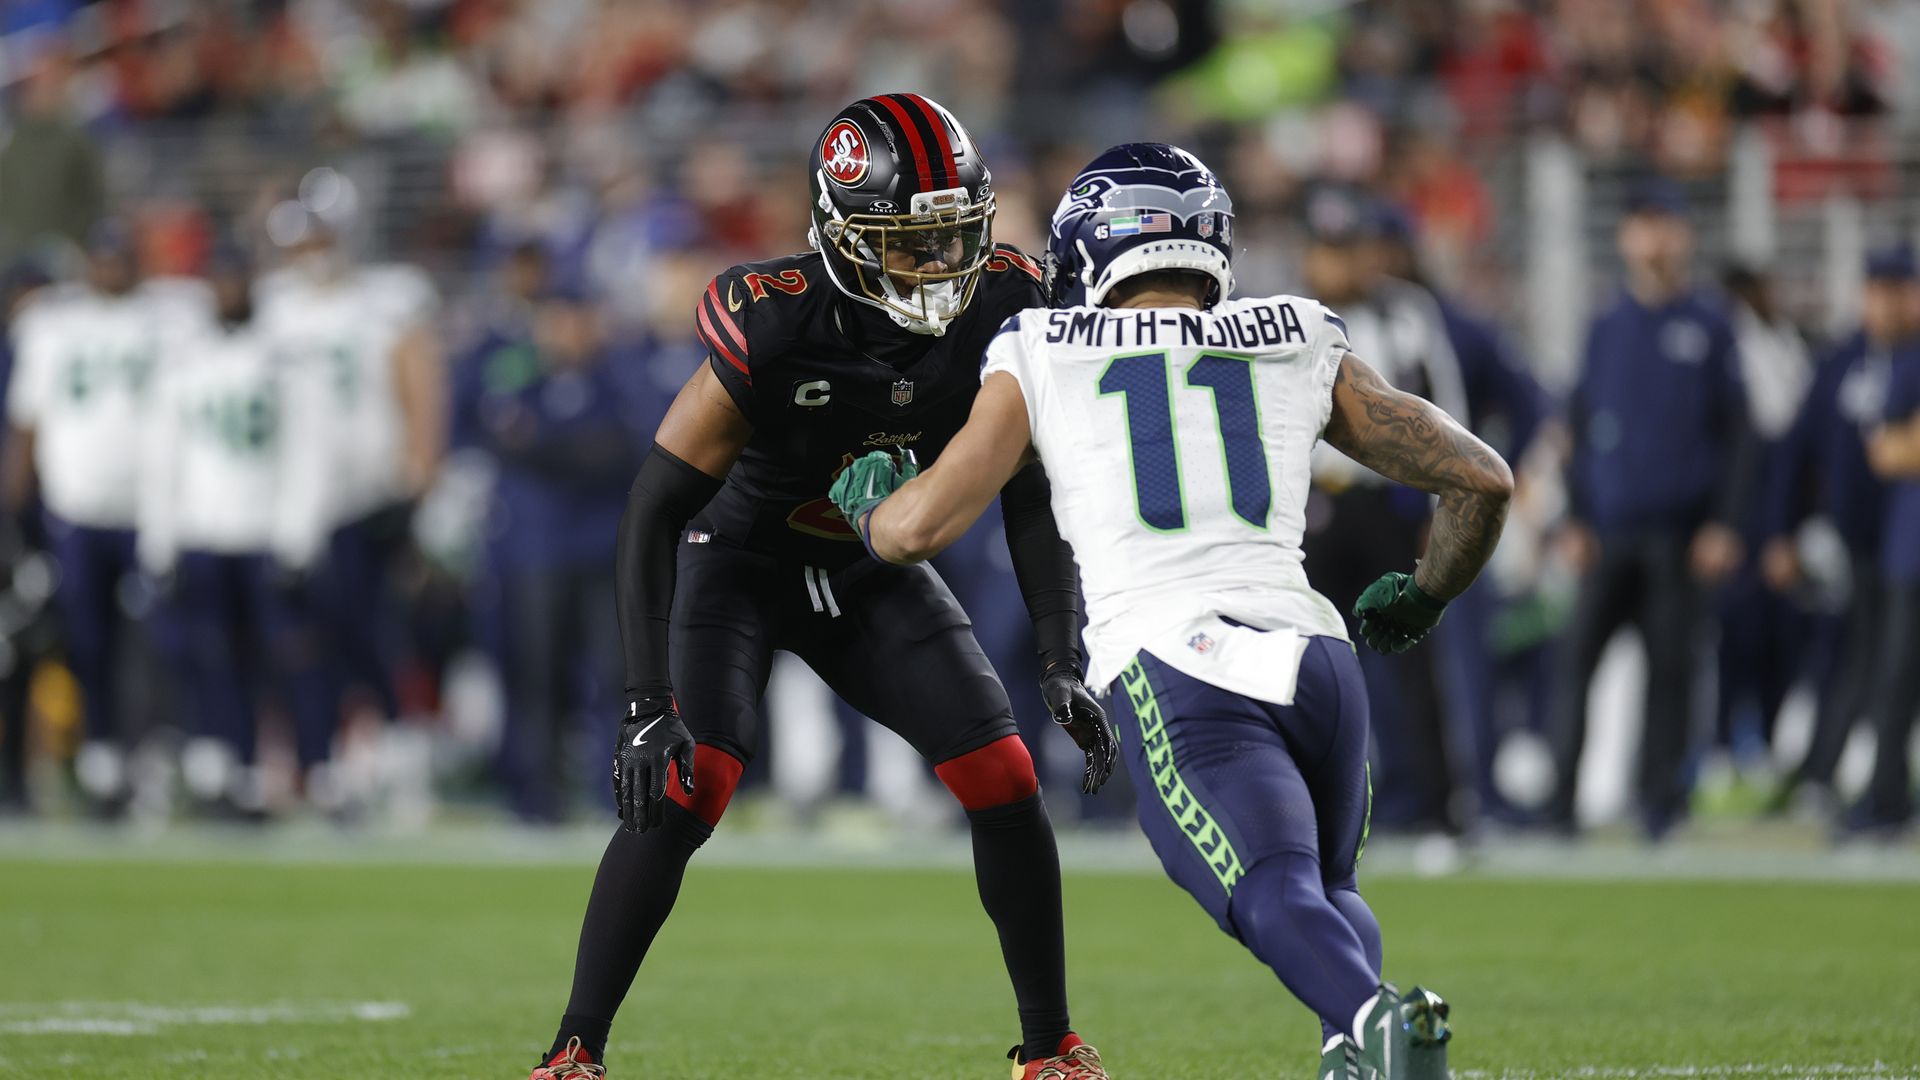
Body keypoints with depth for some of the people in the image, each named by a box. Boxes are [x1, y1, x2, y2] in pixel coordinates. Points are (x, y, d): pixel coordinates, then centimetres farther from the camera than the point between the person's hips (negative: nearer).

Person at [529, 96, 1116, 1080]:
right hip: (742, 555, -4)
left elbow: (1030, 499, -7)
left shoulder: (1001, 309, -21)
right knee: (688, 785, -23)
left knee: (1004, 782, -8)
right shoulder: (773, 329, -33)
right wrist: (646, 701, -33)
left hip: (874, 572, 4)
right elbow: (654, 509, -27)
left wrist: (1062, 661, -16)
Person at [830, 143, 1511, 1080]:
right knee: (1329, 890, 24)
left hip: (1174, 666, -3)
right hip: (1313, 652, 3)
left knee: (1277, 897, -18)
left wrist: (865, 505, 35)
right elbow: (1482, 481, 19)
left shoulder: (1039, 359, 14)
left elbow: (918, 528, 11)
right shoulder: (1301, 350, 21)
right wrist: (1423, 599, 38)